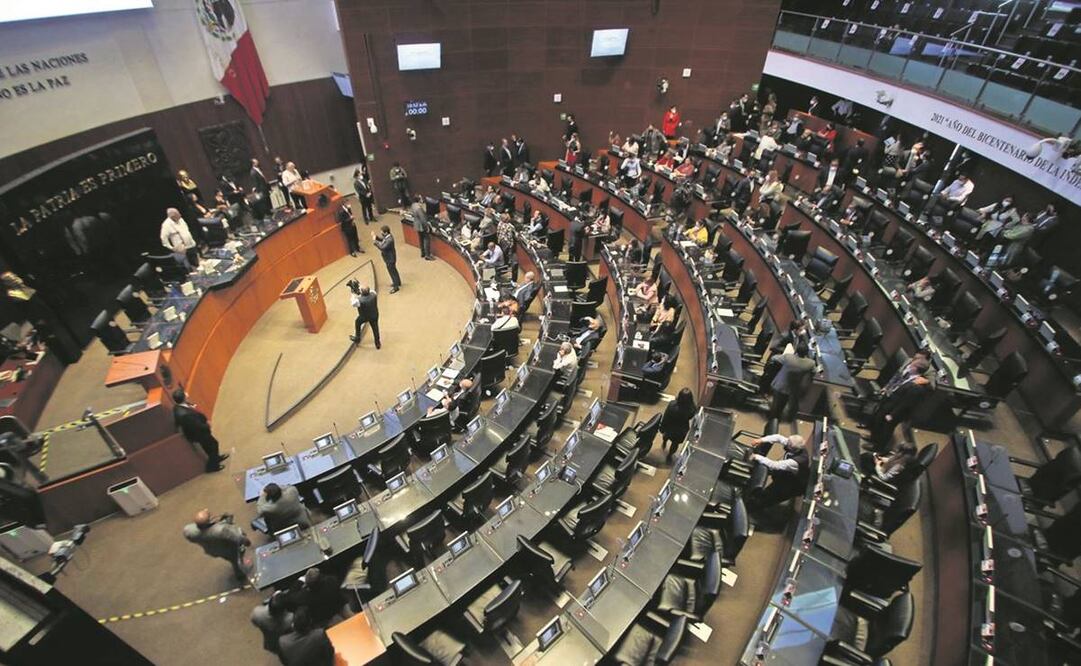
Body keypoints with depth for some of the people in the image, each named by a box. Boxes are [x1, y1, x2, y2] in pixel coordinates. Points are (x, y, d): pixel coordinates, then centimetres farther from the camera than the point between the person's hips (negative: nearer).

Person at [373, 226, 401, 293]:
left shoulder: (389, 240, -34)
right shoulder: (387, 236, -4)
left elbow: (382, 247, -38)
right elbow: (382, 240, 14)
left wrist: (375, 240, -32)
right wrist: (376, 237, -3)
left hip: (390, 259, -10)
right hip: (390, 257, 10)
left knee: (392, 272, 5)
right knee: (394, 270, 25)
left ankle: (396, 287, 20)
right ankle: (398, 282, 44)